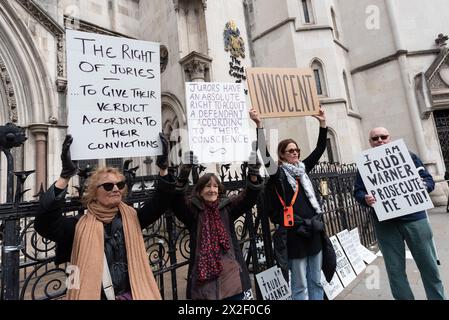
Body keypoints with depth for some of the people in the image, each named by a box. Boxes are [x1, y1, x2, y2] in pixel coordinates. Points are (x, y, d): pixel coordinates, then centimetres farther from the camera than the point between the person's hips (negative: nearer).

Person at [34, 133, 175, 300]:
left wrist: (163, 168, -18)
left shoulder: (131, 217, 1)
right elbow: (44, 224, -18)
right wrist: (65, 176, -26)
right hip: (93, 295, -1)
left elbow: (159, 202, -7)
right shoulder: (80, 225, -5)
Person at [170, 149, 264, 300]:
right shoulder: (192, 209, -2)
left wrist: (253, 175, -27)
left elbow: (248, 197, -9)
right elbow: (177, 202, -19)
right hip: (203, 276, -1)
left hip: (231, 274, 2)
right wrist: (183, 176, -35)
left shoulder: (227, 206, 3)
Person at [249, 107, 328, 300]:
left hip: (313, 231, 6)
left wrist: (322, 124, 8)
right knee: (300, 285, 6)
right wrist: (259, 125, -28)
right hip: (295, 233, -6)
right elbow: (265, 153, -20)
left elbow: (320, 149, 14)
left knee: (315, 281, 18)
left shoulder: (303, 169, 12)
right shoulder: (278, 173, -5)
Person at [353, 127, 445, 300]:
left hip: (414, 218, 1)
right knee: (395, 269, 9)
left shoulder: (408, 156, 8)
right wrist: (366, 199, -21)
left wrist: (423, 185, -15)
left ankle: (438, 297, 32)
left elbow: (429, 179, 7)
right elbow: (357, 191, 0)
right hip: (385, 223, -1)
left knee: (428, 265, 12)